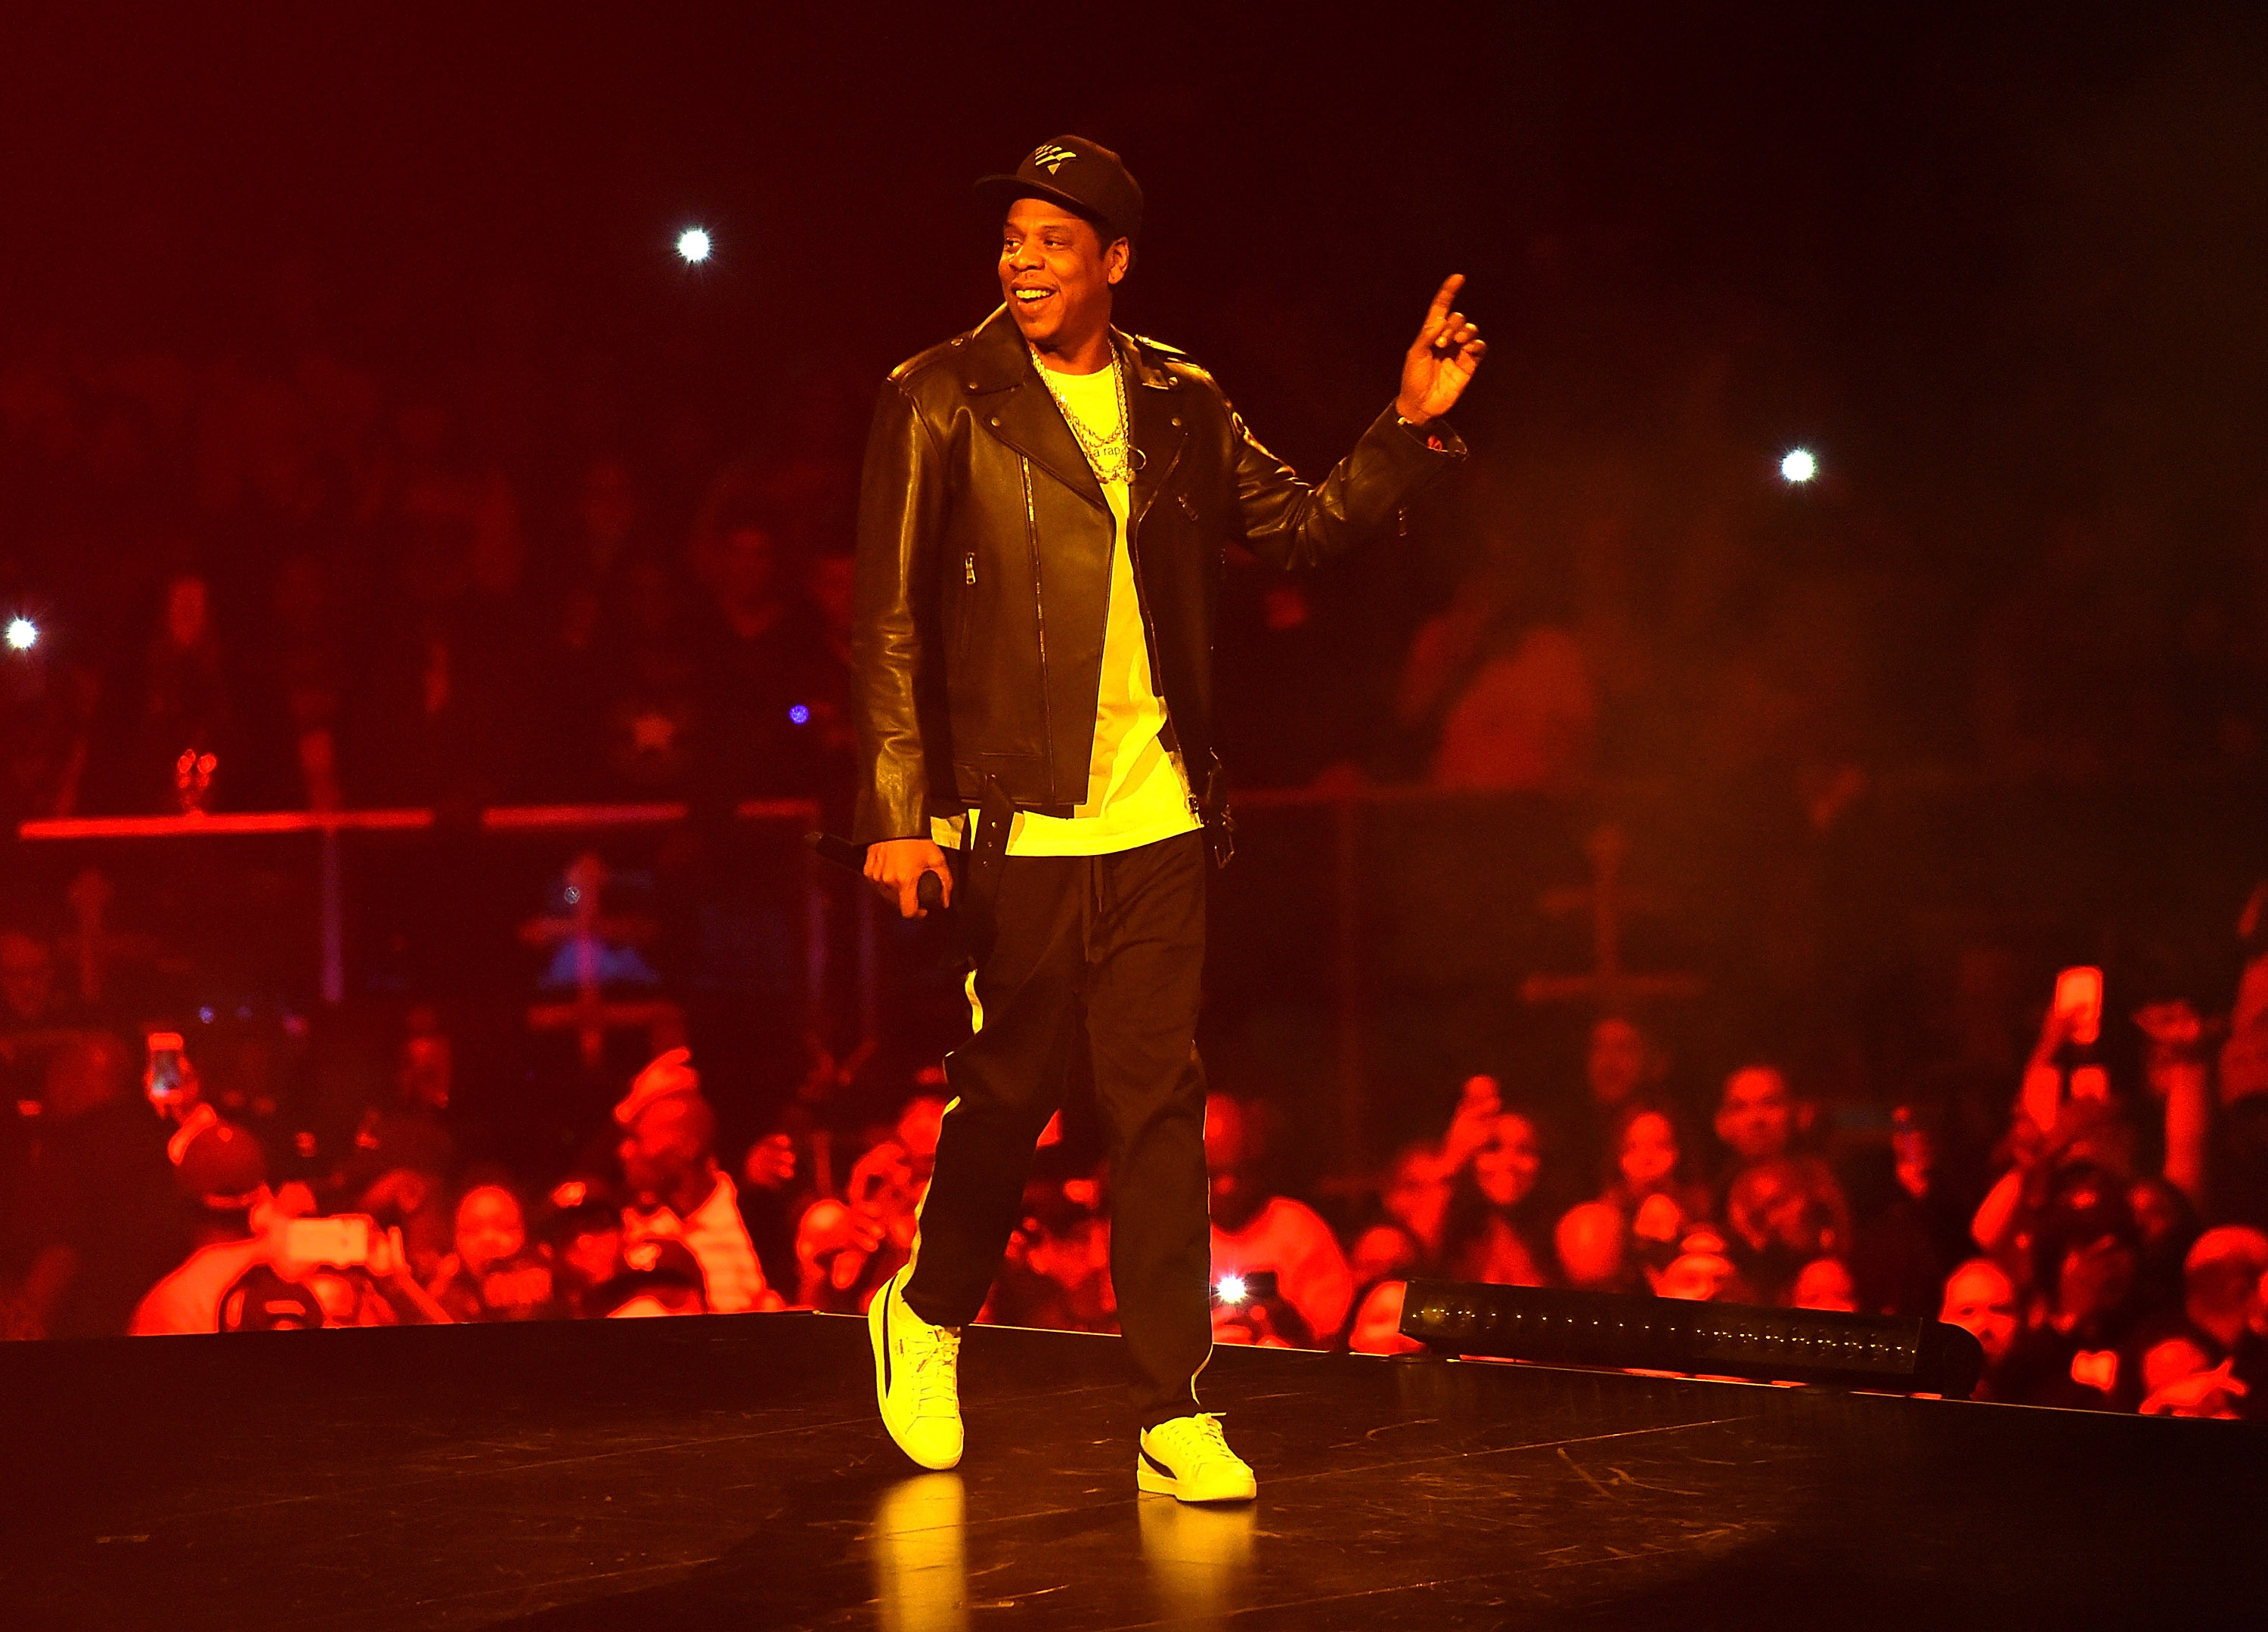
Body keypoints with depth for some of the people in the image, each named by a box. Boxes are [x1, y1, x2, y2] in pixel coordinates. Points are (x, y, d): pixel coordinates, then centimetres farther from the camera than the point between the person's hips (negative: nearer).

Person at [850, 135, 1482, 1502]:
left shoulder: (1179, 405, 9)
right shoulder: (942, 403, -3)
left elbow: (1305, 524, 19)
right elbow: (891, 620, -5)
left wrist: (1413, 428, 6)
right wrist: (896, 811, -12)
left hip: (1159, 821, 3)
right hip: (1016, 822, -3)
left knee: (1162, 1104, 1)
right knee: (1011, 1092, 6)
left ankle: (1174, 1416, 5)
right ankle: (929, 1315, 34)